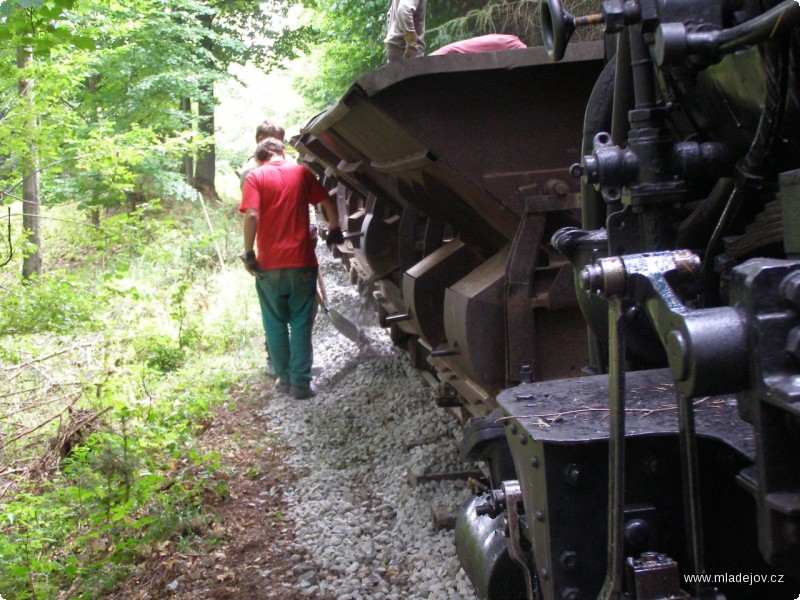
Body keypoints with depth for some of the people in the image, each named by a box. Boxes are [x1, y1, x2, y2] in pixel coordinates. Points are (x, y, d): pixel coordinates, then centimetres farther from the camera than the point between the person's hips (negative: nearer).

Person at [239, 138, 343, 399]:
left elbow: (251, 215, -15)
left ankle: (284, 378, 20)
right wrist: (334, 229, 24)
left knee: (275, 324, 13)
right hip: (302, 262, 1)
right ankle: (301, 382, 5)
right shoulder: (301, 172, 6)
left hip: (269, 265, -1)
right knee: (301, 324, 7)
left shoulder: (255, 177, -2)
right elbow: (328, 202, 8)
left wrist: (249, 253, -9)